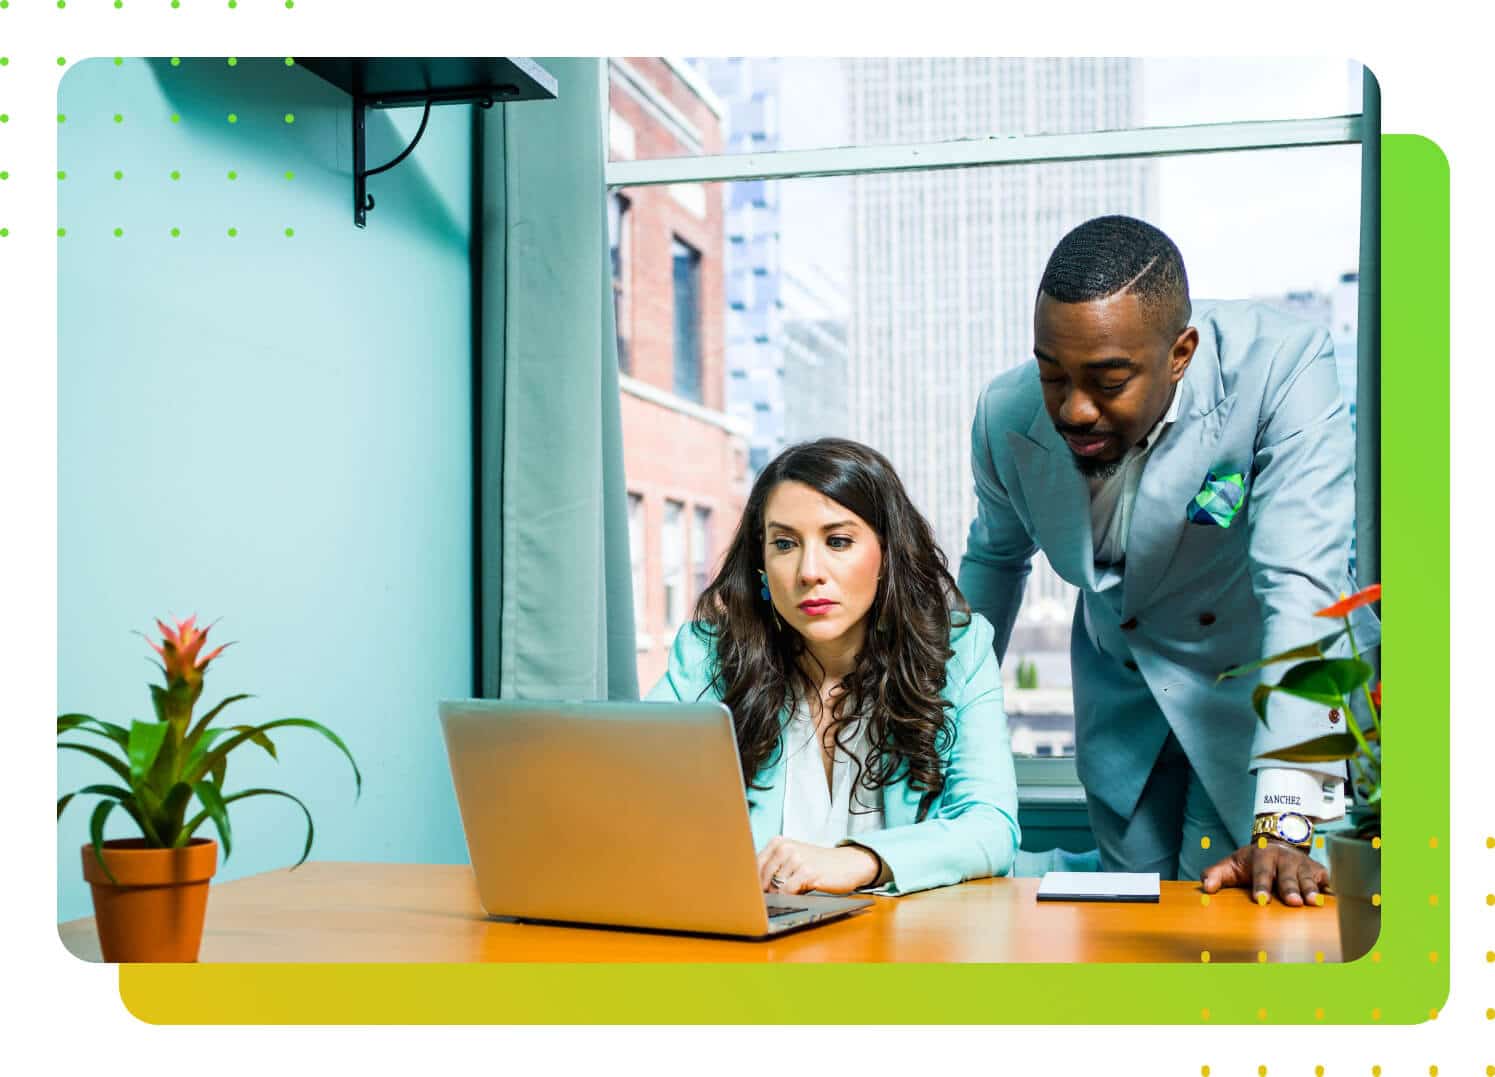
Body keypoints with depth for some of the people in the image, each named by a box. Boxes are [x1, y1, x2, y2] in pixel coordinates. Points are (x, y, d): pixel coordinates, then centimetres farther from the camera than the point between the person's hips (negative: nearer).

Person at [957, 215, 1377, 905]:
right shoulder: (1008, 415, -17)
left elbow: (1301, 590, -37)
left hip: (1260, 686, -3)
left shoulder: (1284, 370, -31)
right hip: (1123, 703, 4)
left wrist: (1282, 825, -44)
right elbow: (996, 556, 5)